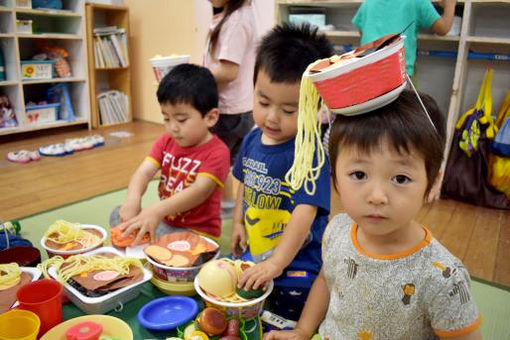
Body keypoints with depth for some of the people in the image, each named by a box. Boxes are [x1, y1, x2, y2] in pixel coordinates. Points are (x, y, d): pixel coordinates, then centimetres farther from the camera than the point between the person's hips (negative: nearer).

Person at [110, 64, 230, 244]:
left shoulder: (217, 152, -19)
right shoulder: (166, 141, 1)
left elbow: (200, 190, -32)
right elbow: (144, 171, -11)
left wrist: (157, 210, -46)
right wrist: (132, 200, -33)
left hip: (197, 232, -6)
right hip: (165, 221, 6)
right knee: (118, 215, 0)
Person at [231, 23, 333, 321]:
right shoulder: (252, 140, -3)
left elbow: (305, 213, -29)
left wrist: (276, 263, -31)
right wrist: (238, 221, 11)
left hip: (295, 267, -6)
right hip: (252, 256, 7)